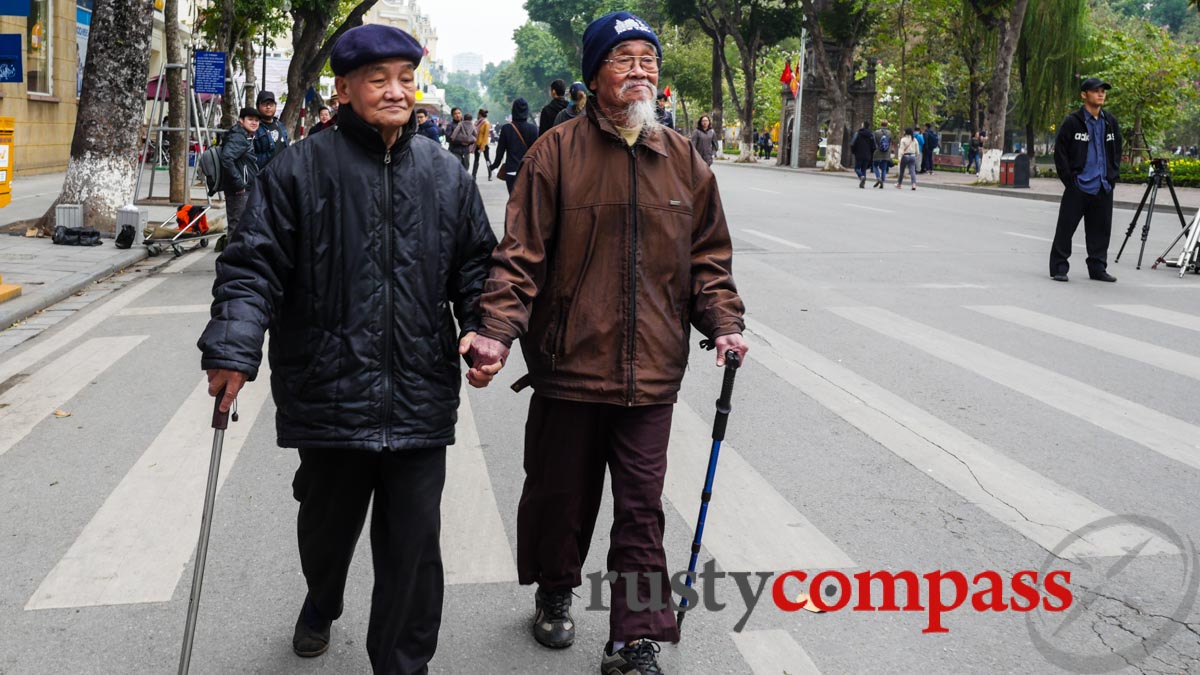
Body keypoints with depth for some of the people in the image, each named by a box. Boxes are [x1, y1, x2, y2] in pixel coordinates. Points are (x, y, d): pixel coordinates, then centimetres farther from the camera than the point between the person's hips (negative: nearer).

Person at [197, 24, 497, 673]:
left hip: (420, 398, 1)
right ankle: (321, 604, 54)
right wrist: (231, 349, -18)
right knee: (326, 523, 21)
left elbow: (476, 264, 13)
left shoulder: (446, 174, 7)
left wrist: (483, 328, -5)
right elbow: (253, 264, -6)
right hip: (329, 393, -1)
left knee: (414, 545, 4)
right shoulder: (301, 169, -3)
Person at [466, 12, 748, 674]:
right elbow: (520, 254, -8)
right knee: (559, 494, 15)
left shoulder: (683, 160, 8)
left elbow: (708, 257, 13)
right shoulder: (557, 151, -3)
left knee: (642, 509, 5)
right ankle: (553, 593, 42)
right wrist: (497, 331, -18)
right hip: (568, 364, -2)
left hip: (651, 372, 2)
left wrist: (724, 323, 0)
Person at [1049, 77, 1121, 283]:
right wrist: (1069, 179, -9)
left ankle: (1098, 268, 20)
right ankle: (1059, 268, 4)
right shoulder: (1072, 122, -5)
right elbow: (1060, 152, -4)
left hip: (1104, 188, 5)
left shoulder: (1110, 122, 11)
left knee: (1101, 230, 10)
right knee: (1066, 227, -4)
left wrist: (1112, 175, 10)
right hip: (1078, 186, -5)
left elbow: (1117, 150, 21)